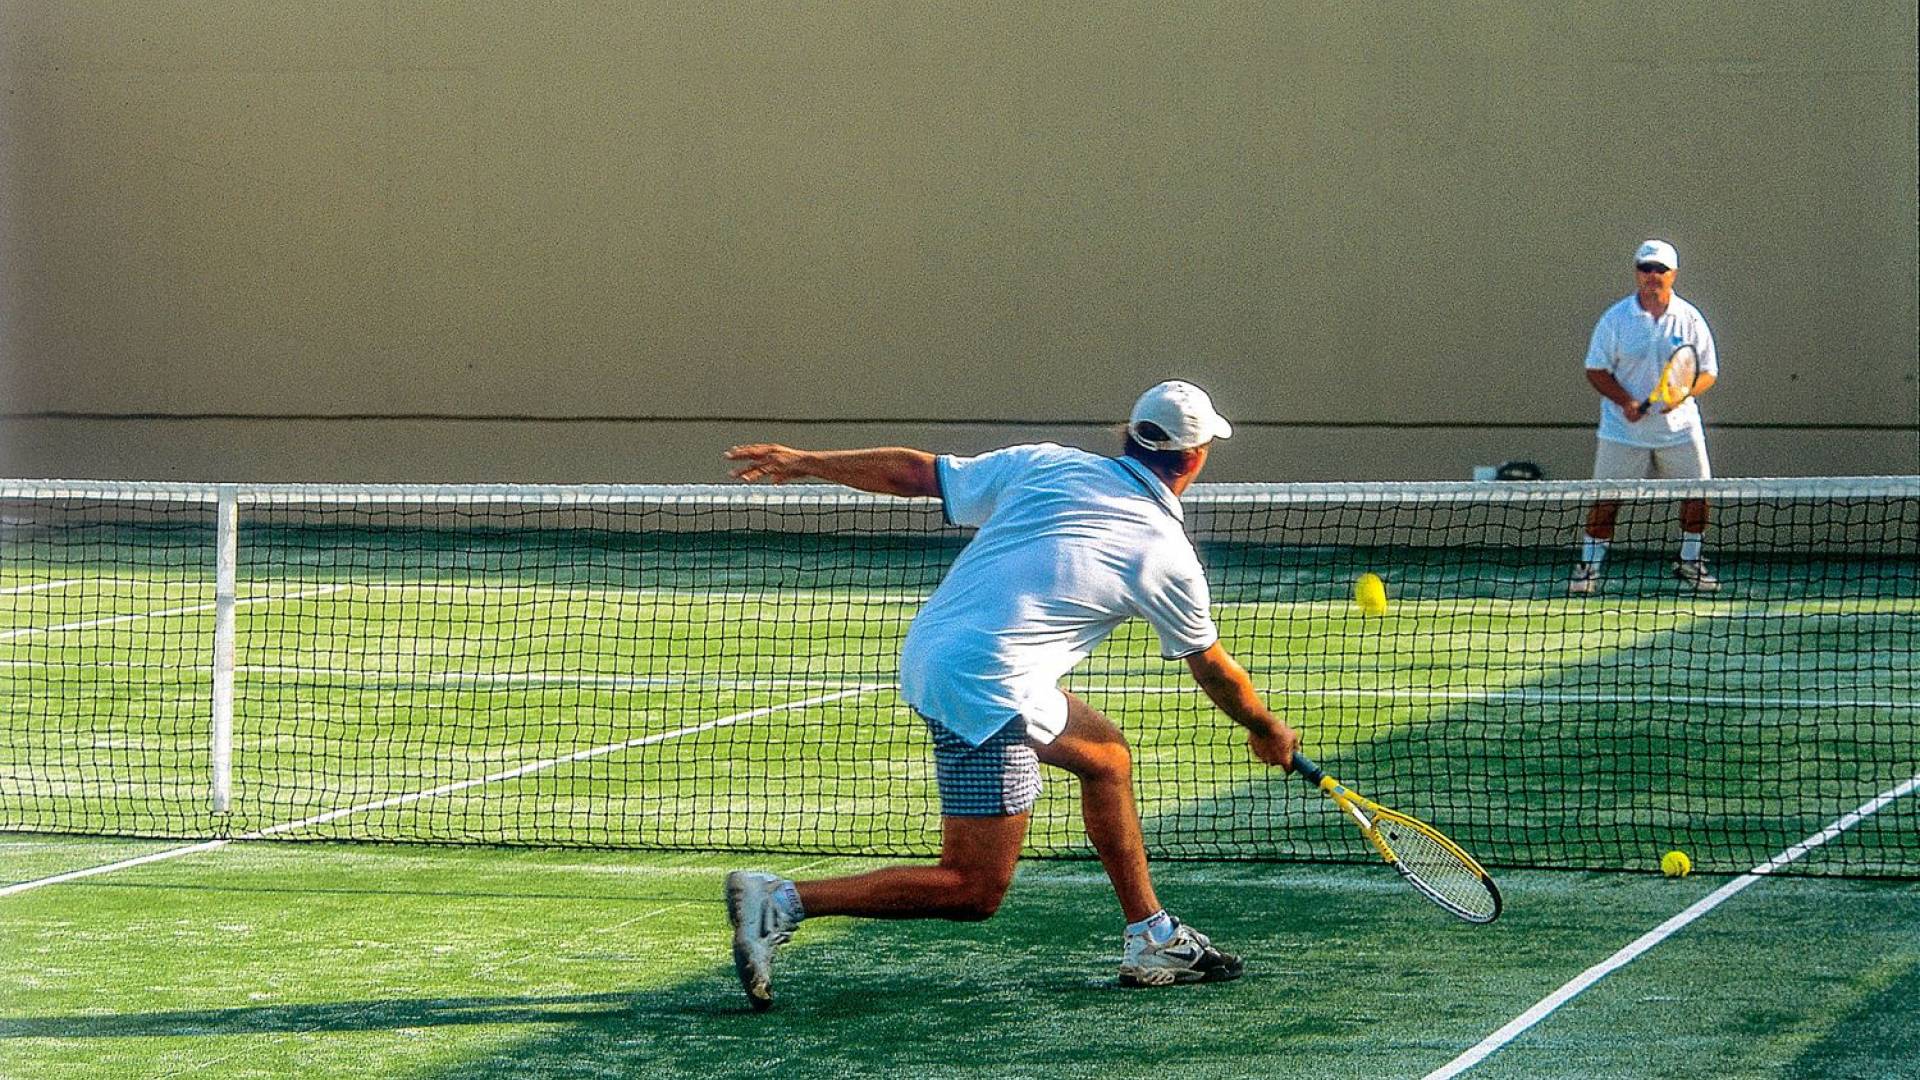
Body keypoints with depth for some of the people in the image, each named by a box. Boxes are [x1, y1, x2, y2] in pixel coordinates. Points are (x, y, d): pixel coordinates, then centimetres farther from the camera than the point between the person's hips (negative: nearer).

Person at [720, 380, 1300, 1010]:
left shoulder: (1045, 464, 9)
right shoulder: (1166, 555, 0)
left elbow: (915, 472, 13)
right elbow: (1213, 669, 16)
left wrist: (803, 462, 25)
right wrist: (1267, 732, 34)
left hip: (929, 648, 8)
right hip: (986, 689, -8)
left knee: (1106, 756, 23)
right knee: (973, 892, -1)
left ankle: (1152, 940, 28)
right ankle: (783, 902, -11)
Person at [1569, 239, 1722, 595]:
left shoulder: (1690, 319, 1)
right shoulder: (1615, 319, -3)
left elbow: (1708, 372, 3)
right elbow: (1596, 370, 0)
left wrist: (1683, 393, -17)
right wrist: (1625, 401, -16)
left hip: (1679, 428, 2)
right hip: (1624, 430, -2)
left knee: (1697, 495, 1)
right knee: (1607, 500, -4)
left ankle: (1689, 562, 20)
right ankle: (1588, 566, 8)